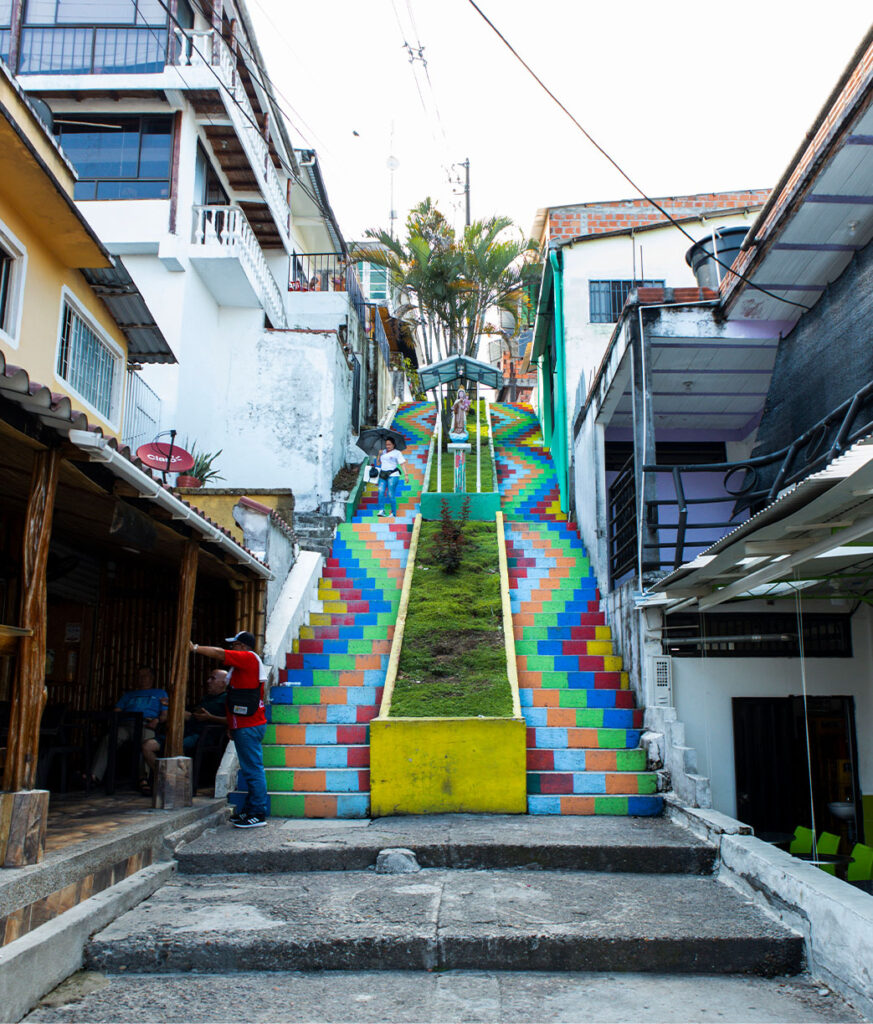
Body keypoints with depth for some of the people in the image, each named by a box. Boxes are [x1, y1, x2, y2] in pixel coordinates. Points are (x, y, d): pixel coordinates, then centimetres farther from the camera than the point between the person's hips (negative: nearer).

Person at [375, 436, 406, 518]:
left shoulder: (397, 453, 1)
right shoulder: (383, 452, 18)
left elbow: (402, 464, -5)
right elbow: (378, 463, 18)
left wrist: (405, 474, -15)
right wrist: (379, 455, 3)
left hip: (393, 475, -5)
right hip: (383, 475, 5)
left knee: (391, 495, -8)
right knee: (381, 492, -13)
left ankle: (393, 513, 1)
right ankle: (381, 510, -15)